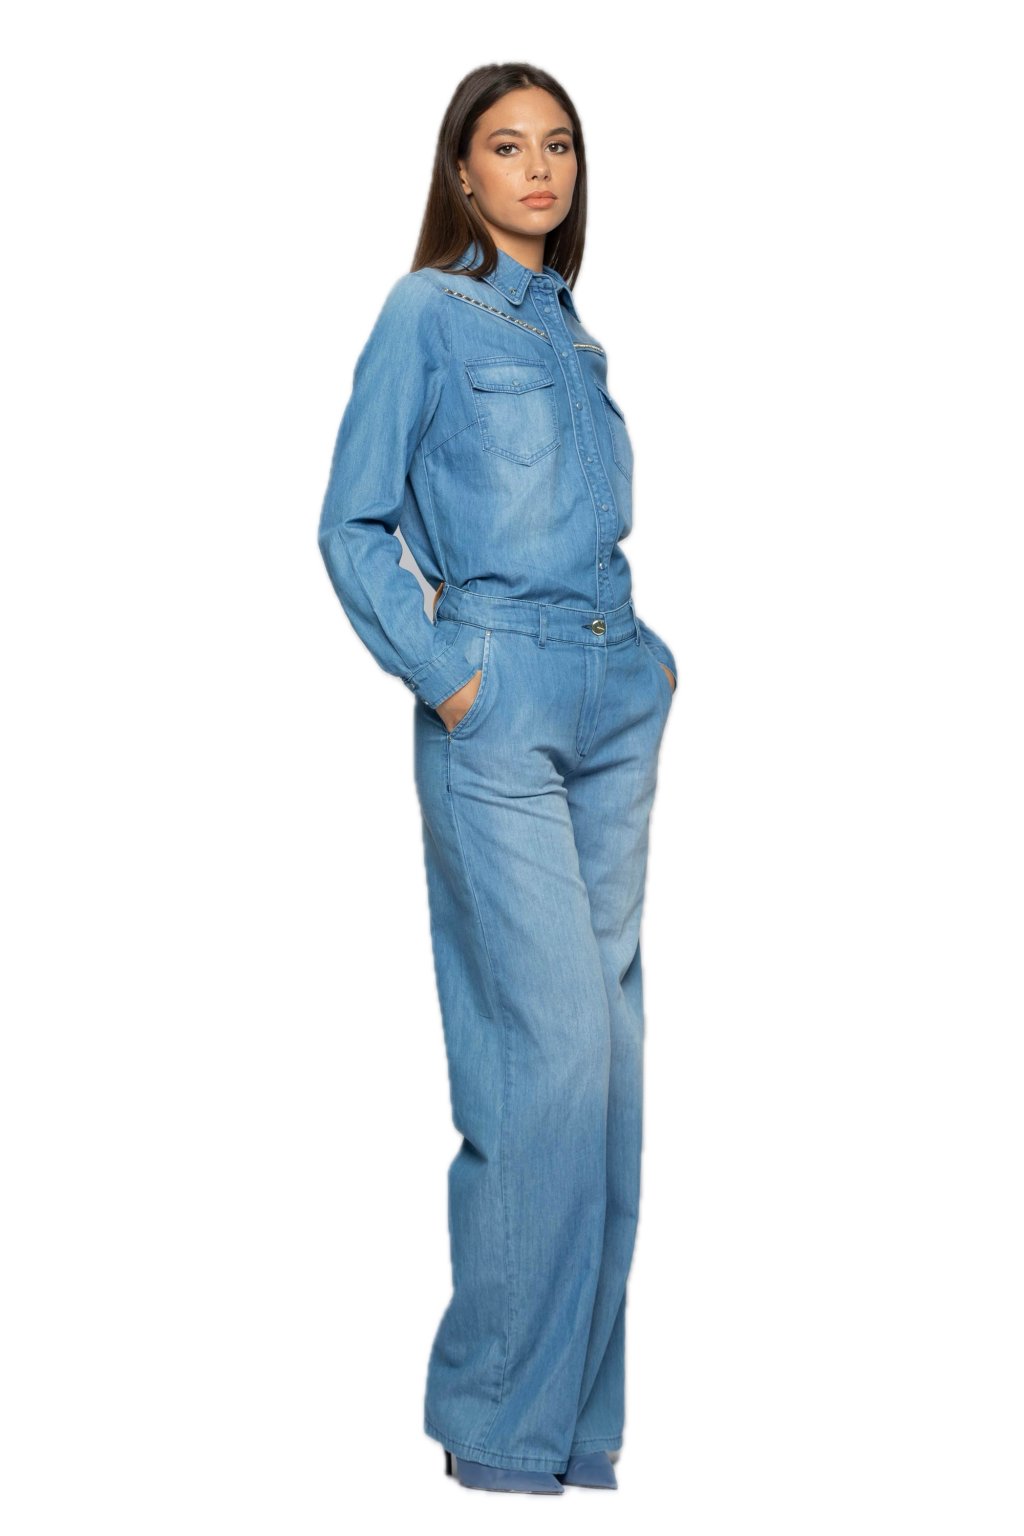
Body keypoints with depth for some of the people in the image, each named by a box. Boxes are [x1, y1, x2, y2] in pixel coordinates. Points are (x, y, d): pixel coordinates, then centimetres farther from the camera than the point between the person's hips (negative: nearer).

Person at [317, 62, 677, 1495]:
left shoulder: (573, 333, 19)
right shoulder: (426, 314, -1)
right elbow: (352, 527, -5)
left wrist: (653, 650, 11)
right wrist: (440, 672, -12)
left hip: (616, 702, 7)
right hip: (499, 709, -7)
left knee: (603, 1043, 6)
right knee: (552, 1047, -11)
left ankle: (576, 1407, 15)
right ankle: (501, 1423, 1)